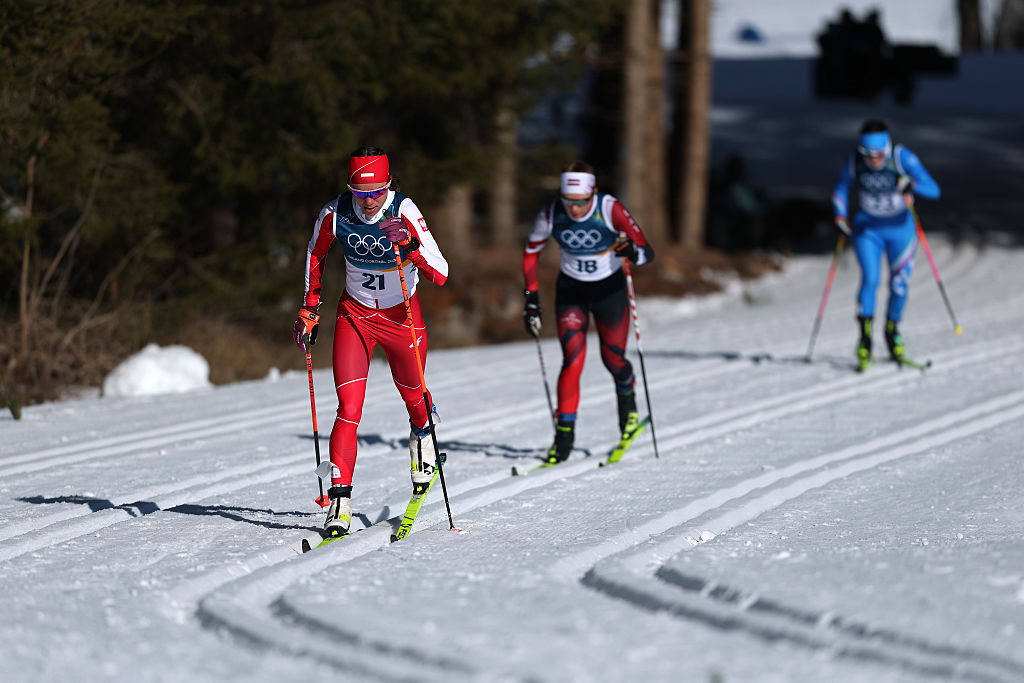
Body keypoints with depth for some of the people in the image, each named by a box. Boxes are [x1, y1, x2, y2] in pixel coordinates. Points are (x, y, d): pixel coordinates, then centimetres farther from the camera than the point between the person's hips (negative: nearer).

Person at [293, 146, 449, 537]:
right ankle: (340, 499, -12)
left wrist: (409, 244, -44)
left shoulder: (405, 213, -23)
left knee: (413, 395, 20)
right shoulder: (335, 213, -16)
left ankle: (422, 434, 56)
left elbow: (440, 275, -28)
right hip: (355, 314, 1)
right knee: (349, 409, -13)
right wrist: (309, 309, 4)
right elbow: (315, 255, 6)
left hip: (402, 315, -1)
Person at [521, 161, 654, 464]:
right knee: (572, 359, -15)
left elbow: (647, 252, -26)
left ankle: (627, 397, 43)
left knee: (613, 358, 8)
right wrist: (531, 298, -5)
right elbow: (531, 251, -2)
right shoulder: (550, 215, -20)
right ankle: (564, 433, -7)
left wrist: (633, 252, -50)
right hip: (571, 290, 1)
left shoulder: (610, 210, -26)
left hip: (609, 288, -1)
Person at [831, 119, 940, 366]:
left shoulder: (903, 158, -24)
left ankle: (892, 330, 29)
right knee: (870, 279, -16)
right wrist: (841, 215, -10)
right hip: (867, 228, 0)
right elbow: (841, 189, 5)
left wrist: (912, 185, -47)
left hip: (900, 228, 0)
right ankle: (865, 336, -8)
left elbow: (933, 190, -28)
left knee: (899, 285, 5)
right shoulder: (854, 161, -16)